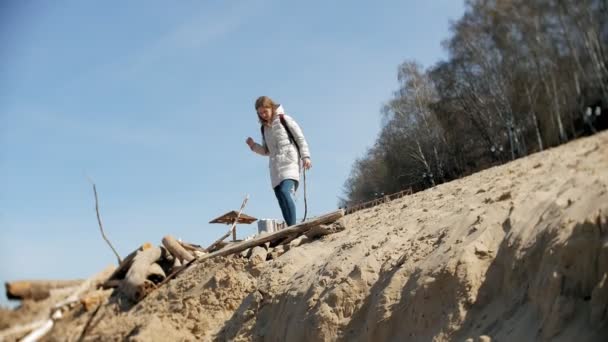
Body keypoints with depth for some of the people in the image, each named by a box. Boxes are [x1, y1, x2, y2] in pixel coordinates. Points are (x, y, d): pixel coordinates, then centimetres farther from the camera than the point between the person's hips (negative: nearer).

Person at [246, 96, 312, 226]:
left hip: (290, 162, -6)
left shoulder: (285, 119, 5)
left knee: (286, 191, -26)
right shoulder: (264, 128, 20)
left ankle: (292, 227, -31)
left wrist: (305, 156, -10)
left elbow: (301, 139, 2)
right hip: (275, 167, 6)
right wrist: (253, 145, 5)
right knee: (281, 197, -4)